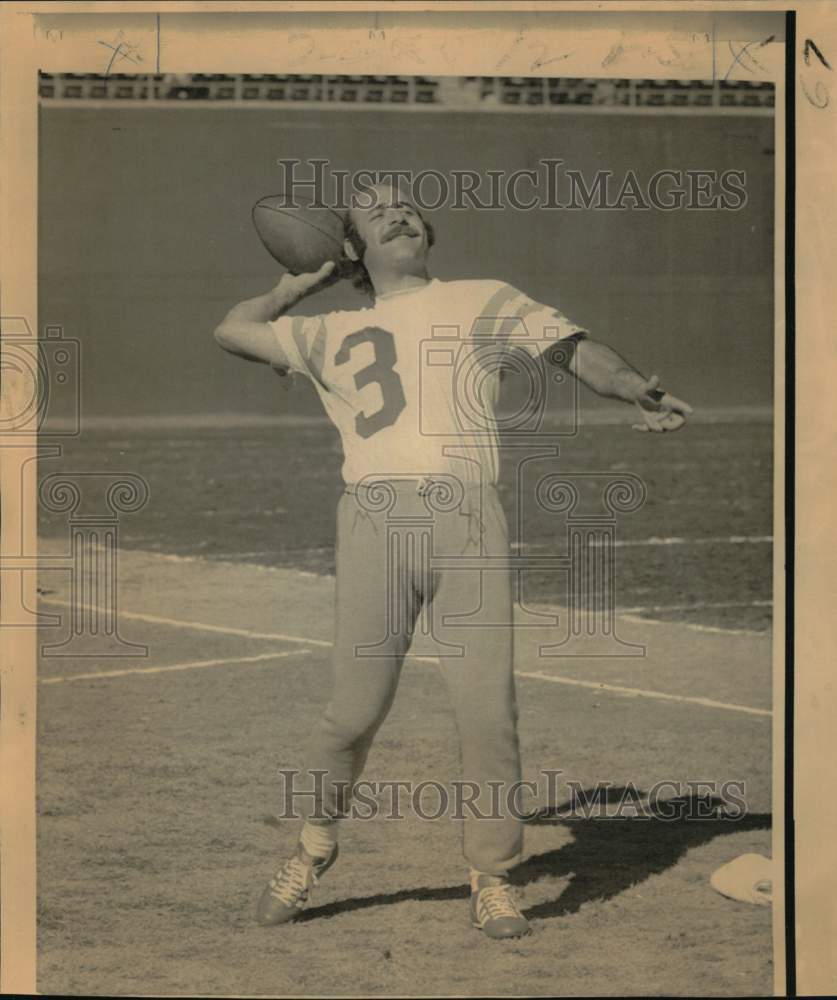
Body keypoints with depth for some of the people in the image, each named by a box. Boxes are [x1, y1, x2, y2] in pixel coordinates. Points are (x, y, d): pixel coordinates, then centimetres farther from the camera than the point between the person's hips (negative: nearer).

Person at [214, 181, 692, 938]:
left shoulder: (484, 303, 22)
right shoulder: (332, 335, 26)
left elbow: (576, 348, 10)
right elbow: (232, 329, 35)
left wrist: (636, 389, -9)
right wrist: (310, 280, 35)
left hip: (468, 519, -1)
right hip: (374, 517, 1)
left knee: (489, 711, -7)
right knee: (354, 711, -4)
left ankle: (491, 878, 5)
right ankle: (314, 848, 17)